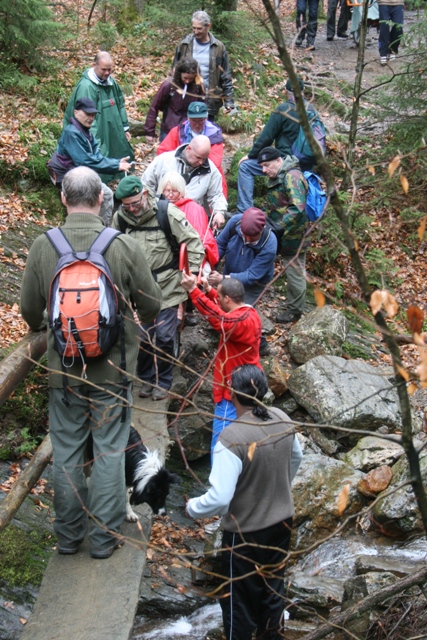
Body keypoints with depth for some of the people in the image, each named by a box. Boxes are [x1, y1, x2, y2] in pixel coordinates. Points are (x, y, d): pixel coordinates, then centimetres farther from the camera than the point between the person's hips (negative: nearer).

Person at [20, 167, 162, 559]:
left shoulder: (43, 246, -10)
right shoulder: (124, 246, -14)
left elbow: (30, 310, 1)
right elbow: (152, 305, -3)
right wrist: (133, 320, 20)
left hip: (63, 366, 2)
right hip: (113, 368, -1)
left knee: (66, 451, 15)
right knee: (109, 451, 10)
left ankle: (68, 536, 26)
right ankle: (104, 538, 18)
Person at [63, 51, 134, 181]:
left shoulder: (111, 82, 7)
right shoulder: (86, 86, -20)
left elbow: (120, 105, 20)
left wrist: (125, 127, 18)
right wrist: (94, 144, -29)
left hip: (114, 136, 9)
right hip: (98, 137, -9)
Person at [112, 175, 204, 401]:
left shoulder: (167, 213, -13)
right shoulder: (120, 218, -3)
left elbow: (194, 244, -7)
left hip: (167, 288, -3)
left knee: (164, 337, 0)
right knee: (142, 337, 6)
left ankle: (163, 382, 20)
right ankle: (146, 379, 28)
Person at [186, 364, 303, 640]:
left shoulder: (232, 439, -32)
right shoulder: (282, 419, -11)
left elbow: (219, 498, -32)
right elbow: (296, 457, 10)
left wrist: (192, 508, -11)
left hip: (246, 530, -6)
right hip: (282, 519, 6)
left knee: (240, 596, 15)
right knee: (273, 583, 26)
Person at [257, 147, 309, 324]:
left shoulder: (292, 177, -20)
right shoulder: (276, 178, 11)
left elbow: (297, 208, -29)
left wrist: (278, 227, -31)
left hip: (294, 235, -9)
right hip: (284, 235, 10)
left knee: (295, 272, 2)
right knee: (292, 271, 17)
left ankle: (294, 311, 13)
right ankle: (291, 306, 27)